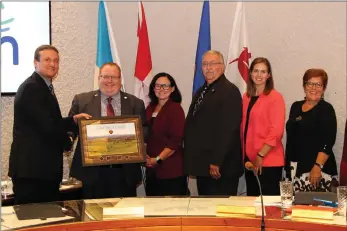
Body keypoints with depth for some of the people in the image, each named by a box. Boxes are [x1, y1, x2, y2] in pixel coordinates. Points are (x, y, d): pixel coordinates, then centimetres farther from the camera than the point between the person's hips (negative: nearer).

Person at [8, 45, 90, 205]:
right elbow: (47, 125, -19)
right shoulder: (31, 87, -13)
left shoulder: (44, 88, 20)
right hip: (31, 167, -10)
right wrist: (67, 142, -2)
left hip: (44, 167, 10)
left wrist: (73, 120, 0)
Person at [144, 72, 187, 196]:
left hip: (171, 170, -6)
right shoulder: (150, 108, 11)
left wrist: (158, 159, -15)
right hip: (152, 168, 6)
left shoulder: (176, 109, -8)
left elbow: (176, 141, -14)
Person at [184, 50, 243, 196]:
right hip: (202, 167, 8)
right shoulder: (201, 92, 17)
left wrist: (217, 163, -22)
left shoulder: (229, 91, -12)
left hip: (221, 169, -8)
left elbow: (229, 129, -19)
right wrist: (192, 164, 15)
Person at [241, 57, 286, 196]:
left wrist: (261, 156, -16)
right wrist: (244, 154, 6)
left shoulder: (275, 97, -9)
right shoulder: (246, 97, 10)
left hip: (269, 162, -6)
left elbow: (277, 132, -14)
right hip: (249, 159, 6)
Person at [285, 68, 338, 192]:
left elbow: (328, 141, -12)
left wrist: (318, 167, -20)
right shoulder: (296, 106, 14)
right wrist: (288, 163, 16)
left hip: (317, 168, -5)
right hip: (296, 167, 5)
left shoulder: (326, 109, -4)